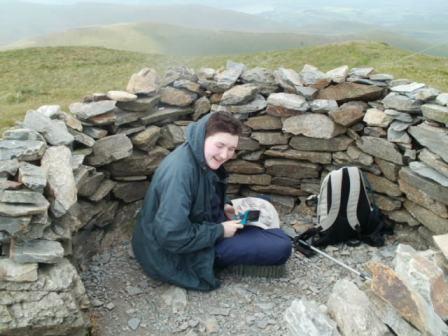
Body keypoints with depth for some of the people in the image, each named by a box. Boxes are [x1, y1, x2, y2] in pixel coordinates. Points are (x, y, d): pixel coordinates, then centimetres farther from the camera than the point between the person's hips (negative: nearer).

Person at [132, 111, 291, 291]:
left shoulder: (201, 158, -4)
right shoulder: (179, 170, -33)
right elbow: (172, 236, -35)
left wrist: (223, 207, -1)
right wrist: (220, 231, -23)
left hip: (201, 225, 9)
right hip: (179, 255, -9)